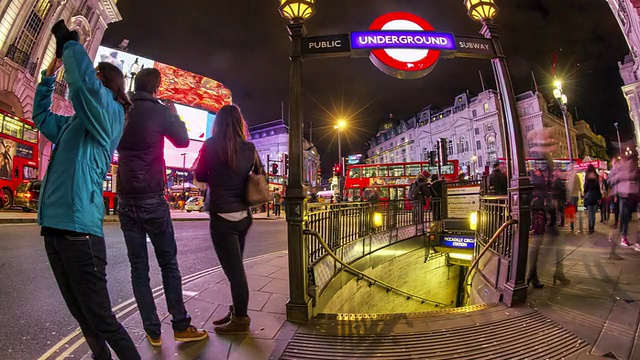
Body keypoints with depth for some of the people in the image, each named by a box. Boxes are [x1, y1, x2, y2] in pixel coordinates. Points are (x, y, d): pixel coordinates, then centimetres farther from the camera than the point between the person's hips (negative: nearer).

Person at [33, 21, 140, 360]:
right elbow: (41, 116, 37)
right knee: (85, 319, 16)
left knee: (100, 320, -4)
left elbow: (83, 78, -22)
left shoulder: (108, 113, -3)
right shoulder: (73, 124, 20)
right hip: (54, 227, 8)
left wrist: (69, 41, -4)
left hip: (78, 229, -8)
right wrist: (48, 76, 26)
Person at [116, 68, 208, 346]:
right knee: (168, 263, 3)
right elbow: (183, 141, 6)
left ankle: (152, 331, 9)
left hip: (125, 200, 4)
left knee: (138, 266, 6)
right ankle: (181, 327, 7)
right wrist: (174, 114, 20)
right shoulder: (159, 111, -5)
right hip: (152, 198, -4)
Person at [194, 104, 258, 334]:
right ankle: (237, 312, 29)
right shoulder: (249, 148, 3)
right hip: (243, 215, 5)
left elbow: (200, 176, 2)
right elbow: (259, 175, 16)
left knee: (233, 269, 3)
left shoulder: (211, 145, -8)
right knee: (236, 266, 17)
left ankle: (240, 319, 15)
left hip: (222, 216, -5)